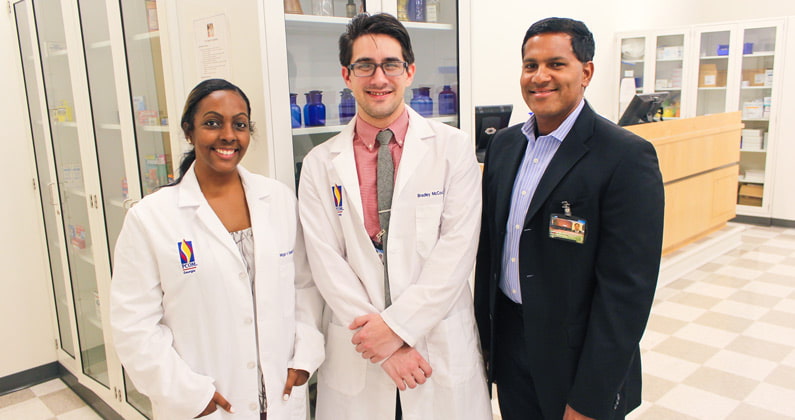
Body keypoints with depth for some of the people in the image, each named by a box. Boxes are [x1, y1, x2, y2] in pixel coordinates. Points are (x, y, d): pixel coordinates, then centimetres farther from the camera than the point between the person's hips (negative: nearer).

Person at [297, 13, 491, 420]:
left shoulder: (453, 148, -3)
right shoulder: (320, 165, 0)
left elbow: (457, 248, -9)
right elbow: (327, 265, -6)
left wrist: (398, 324, -15)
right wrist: (387, 348, -12)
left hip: (443, 350, 0)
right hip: (357, 355, 1)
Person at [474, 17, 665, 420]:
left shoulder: (627, 157, -17)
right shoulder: (503, 144, 3)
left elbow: (627, 290, -18)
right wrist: (483, 334, 9)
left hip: (577, 360, -5)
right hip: (508, 346, 6)